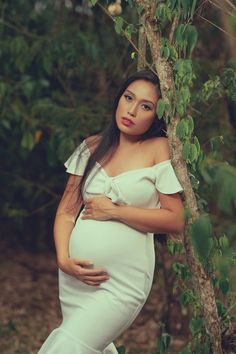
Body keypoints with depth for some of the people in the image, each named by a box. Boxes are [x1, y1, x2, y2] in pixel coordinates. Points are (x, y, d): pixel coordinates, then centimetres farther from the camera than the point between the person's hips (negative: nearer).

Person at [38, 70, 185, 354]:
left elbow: (176, 221, -10)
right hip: (76, 275, 5)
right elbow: (66, 211, 7)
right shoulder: (92, 147, 7)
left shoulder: (158, 149, -5)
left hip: (122, 284, -5)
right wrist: (63, 259, -9)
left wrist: (114, 211, -12)